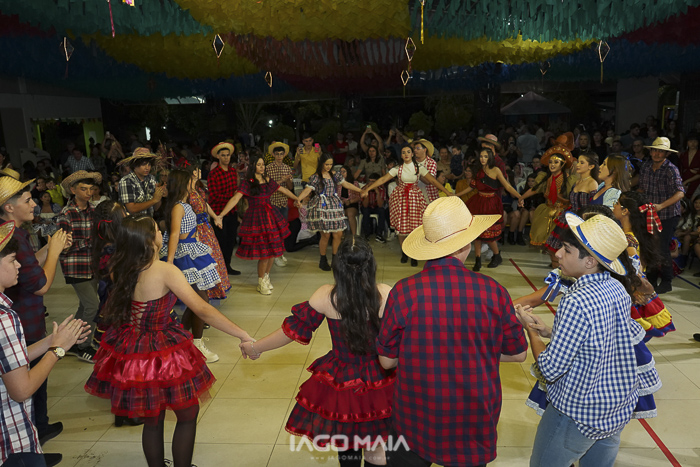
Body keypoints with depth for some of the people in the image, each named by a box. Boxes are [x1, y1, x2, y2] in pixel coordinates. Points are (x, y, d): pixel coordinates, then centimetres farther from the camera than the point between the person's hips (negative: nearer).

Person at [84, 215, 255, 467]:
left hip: (132, 352, 7)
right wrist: (243, 336, -25)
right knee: (187, 415, 16)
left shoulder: (121, 270, -4)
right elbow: (203, 310, -26)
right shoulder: (164, 271, -23)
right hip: (162, 357, -6)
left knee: (153, 420, 22)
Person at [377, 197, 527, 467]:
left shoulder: (403, 292, -20)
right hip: (475, 422, 1)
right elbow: (518, 354, -3)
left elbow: (387, 360, -8)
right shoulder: (492, 292, -17)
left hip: (416, 419, -1)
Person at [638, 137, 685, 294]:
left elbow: (680, 192, -24)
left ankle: (666, 282, 8)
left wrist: (661, 205, -35)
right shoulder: (646, 166, 4)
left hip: (668, 215, -5)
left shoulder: (671, 170, -14)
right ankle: (651, 280, 22)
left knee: (662, 247, -7)